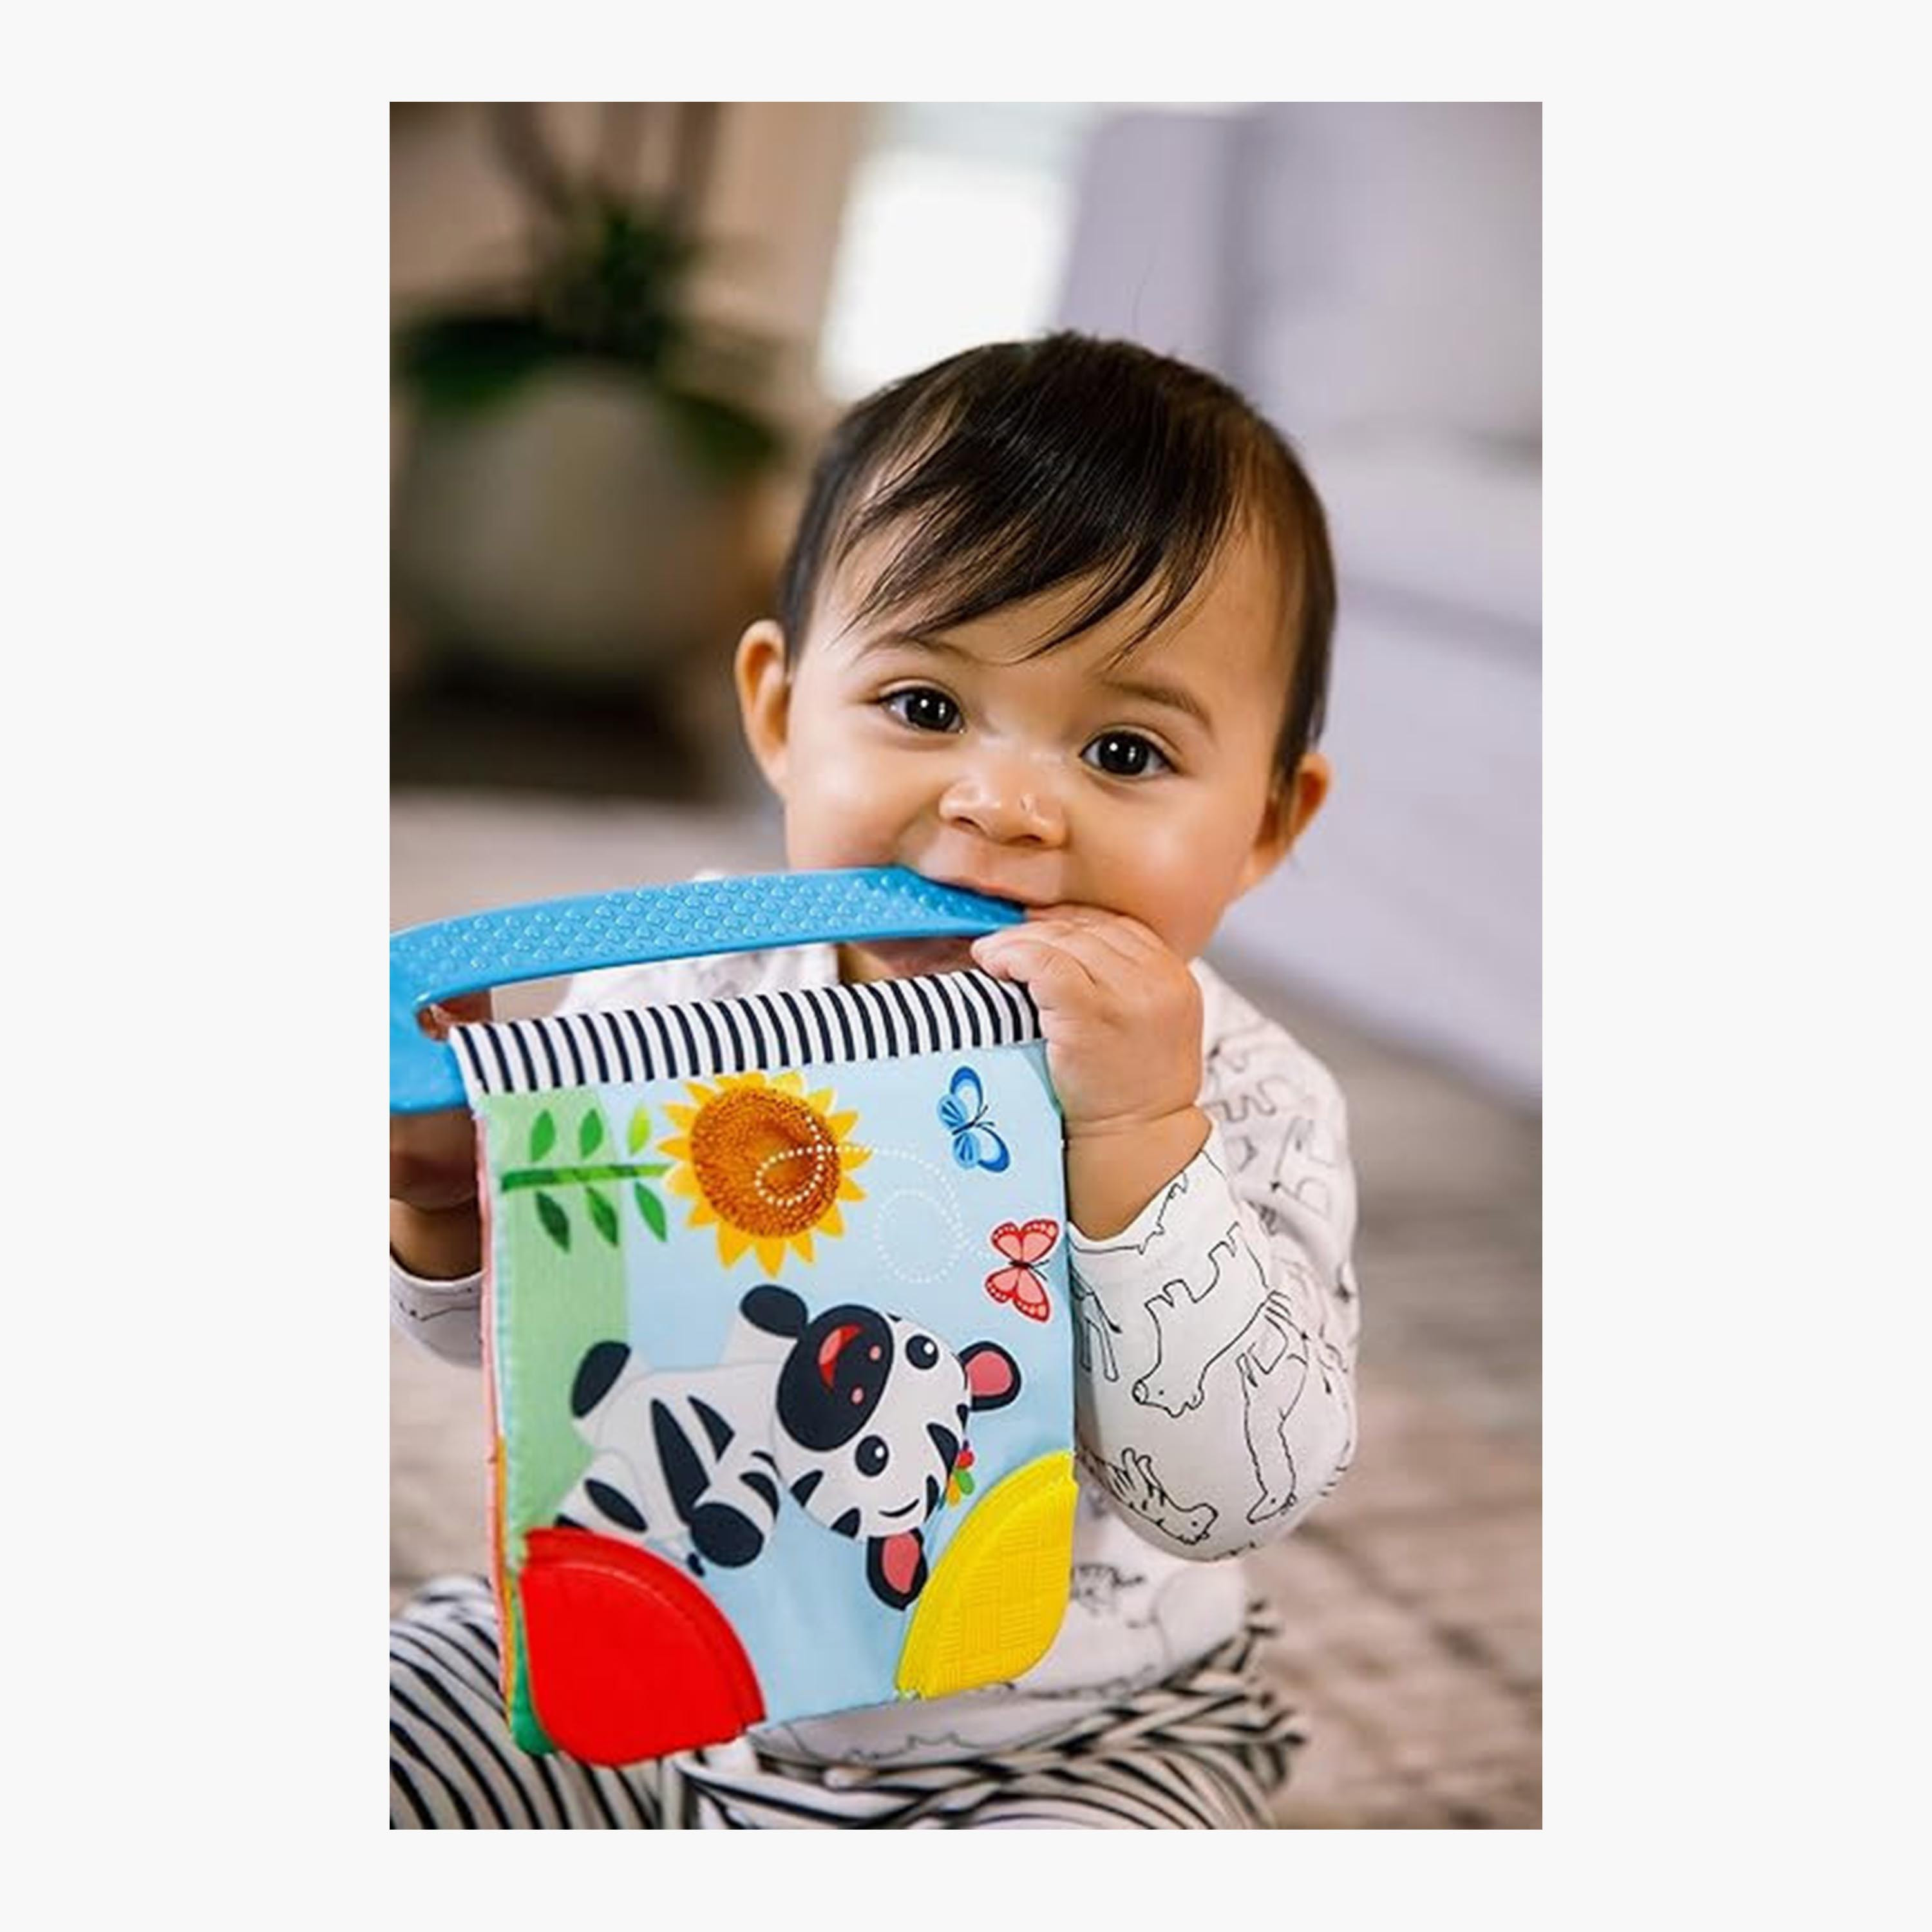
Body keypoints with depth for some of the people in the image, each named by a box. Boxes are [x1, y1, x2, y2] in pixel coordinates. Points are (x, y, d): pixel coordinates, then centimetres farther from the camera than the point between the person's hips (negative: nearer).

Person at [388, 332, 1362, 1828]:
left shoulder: (1244, 1110, -16)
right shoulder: (690, 987, -10)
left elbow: (1244, 1494, -26)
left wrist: (1137, 1142, -34)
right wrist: (448, 1207, -19)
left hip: (1050, 1741, -2)